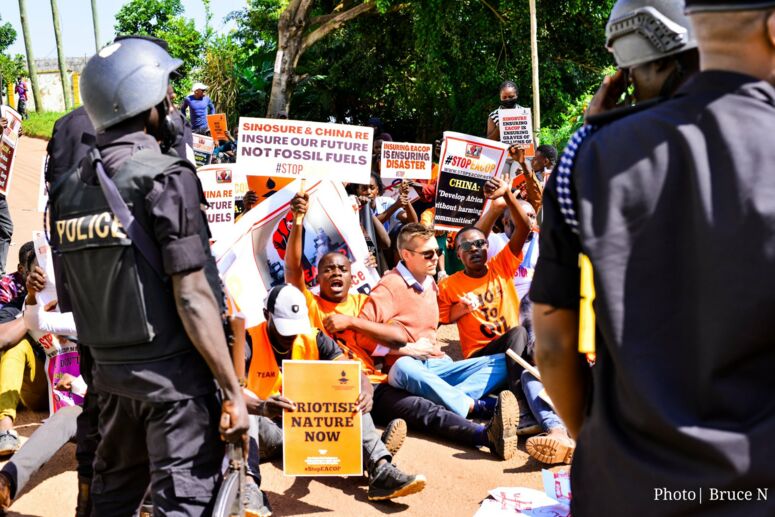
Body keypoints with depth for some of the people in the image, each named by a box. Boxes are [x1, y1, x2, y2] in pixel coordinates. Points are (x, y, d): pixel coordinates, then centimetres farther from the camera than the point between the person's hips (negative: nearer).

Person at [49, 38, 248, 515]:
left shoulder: (70, 189, 7)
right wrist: (234, 390, -16)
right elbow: (192, 299, -19)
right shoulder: (166, 177, -15)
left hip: (109, 369, 7)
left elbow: (70, 298, 10)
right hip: (171, 370, -7)